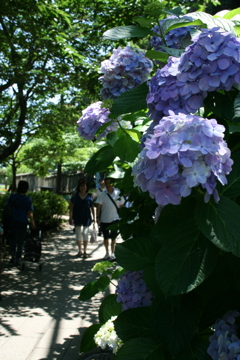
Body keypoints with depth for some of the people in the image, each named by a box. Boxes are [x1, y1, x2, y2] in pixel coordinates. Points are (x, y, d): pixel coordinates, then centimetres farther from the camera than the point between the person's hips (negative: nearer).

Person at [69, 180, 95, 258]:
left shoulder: (89, 196, 0)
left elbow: (92, 207, 6)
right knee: (78, 234, 8)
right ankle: (80, 250, 21)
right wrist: (70, 217, -1)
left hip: (86, 217, -1)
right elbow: (71, 207, 2)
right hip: (77, 218, 1)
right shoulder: (75, 195, 0)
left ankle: (85, 251, 5)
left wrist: (93, 217, 4)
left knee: (85, 233, -6)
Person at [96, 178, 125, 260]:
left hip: (115, 219, -1)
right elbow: (98, 206, -4)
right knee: (105, 237, 12)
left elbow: (121, 205, 6)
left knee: (113, 237, -6)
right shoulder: (102, 195, -2)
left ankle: (112, 253, 0)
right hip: (104, 219, 2)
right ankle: (107, 253, 27)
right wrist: (98, 217, -12)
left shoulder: (118, 193, -1)